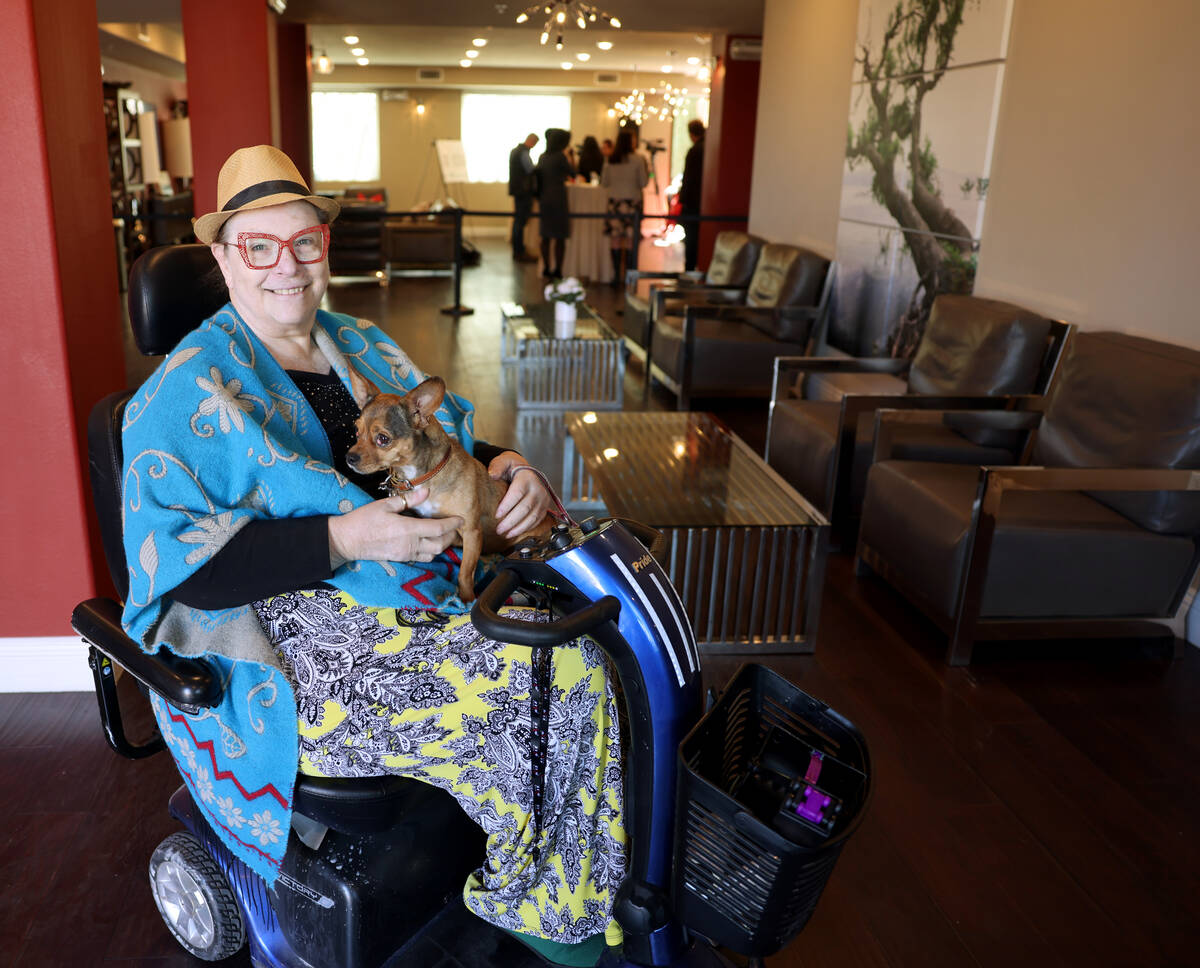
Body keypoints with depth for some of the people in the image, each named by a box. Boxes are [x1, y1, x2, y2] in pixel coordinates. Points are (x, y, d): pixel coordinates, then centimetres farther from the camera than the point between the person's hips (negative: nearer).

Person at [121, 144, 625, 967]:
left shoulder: (361, 344, 17)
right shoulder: (186, 391, -4)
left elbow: (448, 438, 21)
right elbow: (177, 562, -13)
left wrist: (507, 465, -4)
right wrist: (344, 538, -23)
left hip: (428, 584, 6)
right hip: (287, 636, -6)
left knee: (575, 659, -17)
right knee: (515, 689, -25)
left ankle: (573, 892, 4)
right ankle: (526, 899, 3)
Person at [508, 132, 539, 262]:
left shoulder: (515, 150, 14)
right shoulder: (524, 153, -15)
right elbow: (532, 171, -15)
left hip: (516, 189, 10)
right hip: (524, 191, -10)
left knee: (518, 221, 14)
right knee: (521, 222, -7)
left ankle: (517, 251, 19)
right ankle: (520, 253, -5)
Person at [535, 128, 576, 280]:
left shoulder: (542, 157, 8)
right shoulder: (560, 156, -11)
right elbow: (573, 173, -2)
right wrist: (569, 158, 11)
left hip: (544, 198, 7)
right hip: (558, 198, -6)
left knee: (546, 236, 10)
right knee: (560, 237, 0)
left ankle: (546, 268, 13)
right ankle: (557, 270, -1)